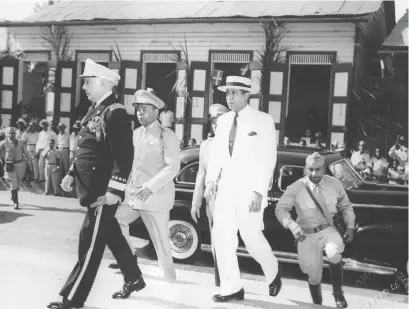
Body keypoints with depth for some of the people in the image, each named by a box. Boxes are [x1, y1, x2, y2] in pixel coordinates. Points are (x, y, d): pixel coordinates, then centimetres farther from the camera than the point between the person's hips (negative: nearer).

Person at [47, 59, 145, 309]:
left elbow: (124, 155, -22)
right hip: (93, 189, 10)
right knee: (112, 236, 19)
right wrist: (72, 174, 19)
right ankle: (134, 279, 35)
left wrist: (114, 190, -25)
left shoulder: (115, 112, -16)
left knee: (90, 243, -2)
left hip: (104, 192, -10)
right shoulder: (95, 111, 14)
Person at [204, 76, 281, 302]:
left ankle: (273, 273, 25)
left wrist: (258, 191, -16)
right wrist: (211, 181, -2)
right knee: (221, 237, 2)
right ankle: (232, 288, 13)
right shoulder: (223, 121, 12)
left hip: (249, 190, -5)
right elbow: (216, 154, 13)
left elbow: (268, 158, -8)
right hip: (226, 188, 5)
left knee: (251, 236, -4)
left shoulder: (263, 120, -3)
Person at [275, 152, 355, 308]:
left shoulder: (335, 184, -6)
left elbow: (346, 206, 10)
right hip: (307, 235, -1)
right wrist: (294, 227, -25)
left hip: (328, 229, 1)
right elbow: (280, 208, -12)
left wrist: (350, 226, 3)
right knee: (314, 276, 5)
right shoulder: (296, 188, -16)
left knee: (334, 253, -32)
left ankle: (338, 292, -6)